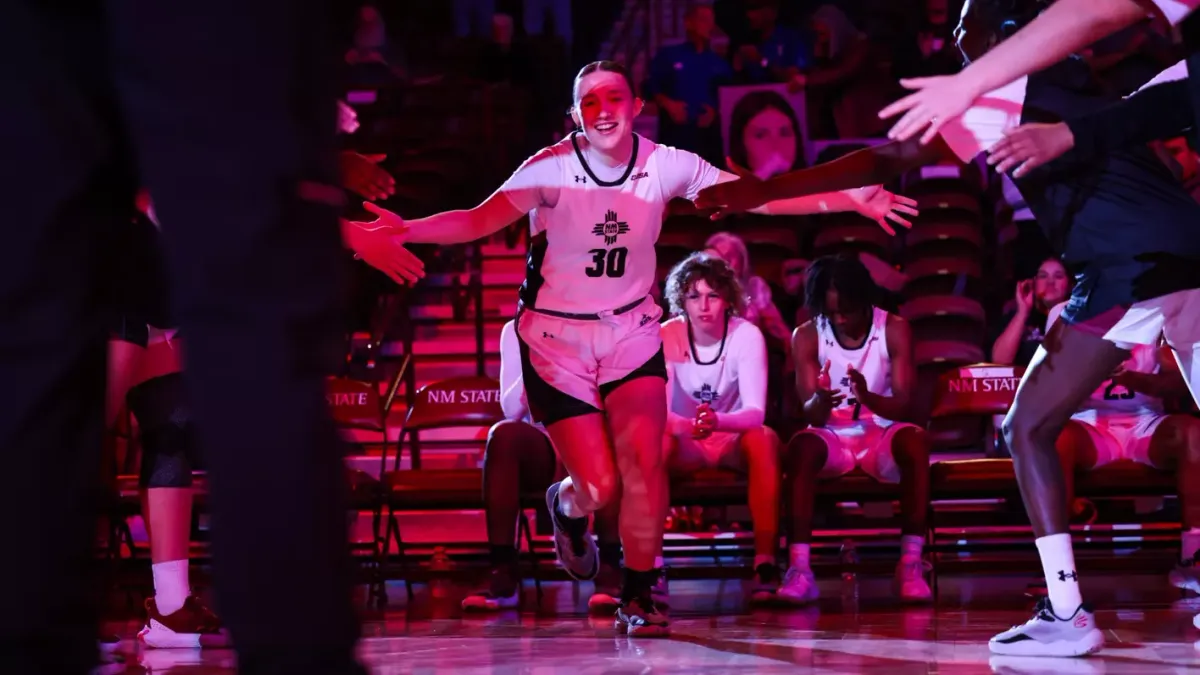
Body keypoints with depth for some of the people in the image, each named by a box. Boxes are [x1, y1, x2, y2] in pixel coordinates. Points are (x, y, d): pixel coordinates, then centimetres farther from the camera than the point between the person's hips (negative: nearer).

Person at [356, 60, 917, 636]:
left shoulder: (665, 166, -8)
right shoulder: (552, 168, -16)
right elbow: (479, 220, -25)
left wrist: (851, 200, -13)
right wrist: (406, 229, -42)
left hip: (631, 330, 2)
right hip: (558, 338, -2)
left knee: (644, 464, -16)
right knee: (600, 487, -8)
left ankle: (638, 597, 5)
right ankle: (567, 507, 32)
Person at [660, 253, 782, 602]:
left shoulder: (747, 335, -14)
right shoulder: (667, 336, -12)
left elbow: (755, 412, -24)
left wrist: (717, 421, -46)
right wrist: (688, 425, -44)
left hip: (734, 441, 0)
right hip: (686, 445, 0)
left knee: (764, 438, -34)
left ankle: (766, 563, -35)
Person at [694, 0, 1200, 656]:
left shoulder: (993, 95, 2)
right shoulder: (1075, 79, 23)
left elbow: (885, 160, 0)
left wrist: (758, 191, 2)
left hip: (1128, 266, -7)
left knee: (1028, 428, 2)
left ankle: (1066, 613, -4)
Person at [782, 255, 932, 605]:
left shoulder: (894, 330, -8)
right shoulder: (806, 336, -5)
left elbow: (904, 405, -15)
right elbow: (811, 415, -10)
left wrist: (868, 398, -37)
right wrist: (820, 401, -36)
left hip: (882, 436, 0)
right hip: (833, 438, 0)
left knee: (915, 439, -35)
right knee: (801, 445, -34)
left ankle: (911, 566, -32)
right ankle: (799, 570, -37)